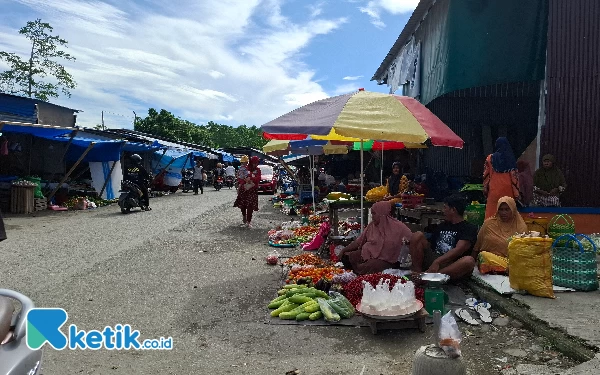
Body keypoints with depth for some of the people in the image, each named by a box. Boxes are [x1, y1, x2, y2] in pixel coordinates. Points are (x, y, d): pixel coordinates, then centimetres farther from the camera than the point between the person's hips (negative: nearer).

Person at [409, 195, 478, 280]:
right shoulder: (442, 226, 22)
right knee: (418, 235, -9)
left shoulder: (469, 228, 2)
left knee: (469, 260, -35)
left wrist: (437, 262, -25)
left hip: (450, 266, -5)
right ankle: (417, 272, -24)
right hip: (432, 261, 5)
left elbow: (459, 250, -14)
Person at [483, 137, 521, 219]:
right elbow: (514, 176, -2)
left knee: (492, 212, 3)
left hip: (494, 191, 0)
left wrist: (485, 188, 10)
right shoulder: (510, 159, -1)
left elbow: (486, 175, 1)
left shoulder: (490, 158, -1)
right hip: (508, 191, 0)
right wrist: (516, 192, 2)